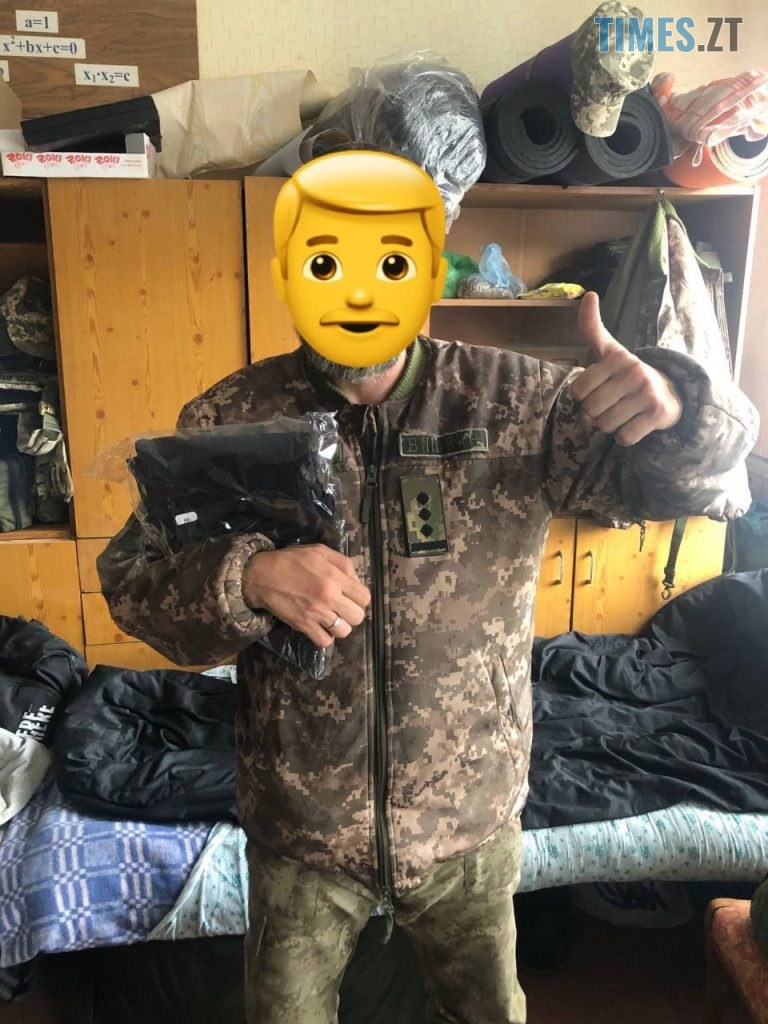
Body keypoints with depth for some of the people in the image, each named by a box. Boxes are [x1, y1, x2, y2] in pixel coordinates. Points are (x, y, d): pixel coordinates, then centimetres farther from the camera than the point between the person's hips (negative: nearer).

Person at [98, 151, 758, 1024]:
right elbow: (131, 578, -12)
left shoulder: (511, 402, -11)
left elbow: (679, 473, -8)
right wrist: (248, 578, -33)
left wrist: (670, 403, -32)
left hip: (471, 822, 1)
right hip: (299, 826, 0)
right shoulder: (231, 421, -11)